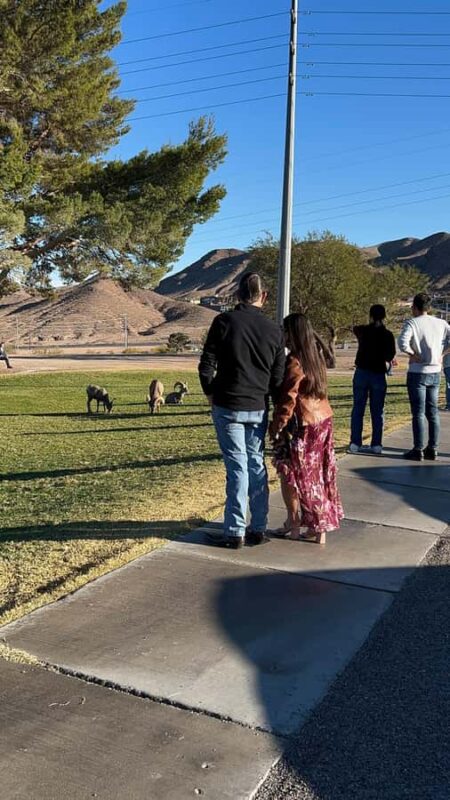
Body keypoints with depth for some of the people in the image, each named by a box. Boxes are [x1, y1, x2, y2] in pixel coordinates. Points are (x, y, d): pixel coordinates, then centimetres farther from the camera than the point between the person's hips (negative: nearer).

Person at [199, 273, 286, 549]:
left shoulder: (224, 321, -7)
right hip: (259, 409, 3)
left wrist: (210, 393, 9)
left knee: (237, 467, 0)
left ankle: (235, 532, 6)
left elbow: (206, 364, -6)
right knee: (256, 464, 12)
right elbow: (278, 378, 6)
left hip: (228, 406, -3)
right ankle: (259, 529, 20)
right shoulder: (275, 330, 2)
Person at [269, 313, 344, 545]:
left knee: (290, 473, 6)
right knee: (317, 475, 13)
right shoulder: (316, 357, 9)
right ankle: (319, 527, 20)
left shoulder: (294, 362, -16)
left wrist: (276, 426, -11)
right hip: (323, 420, 8)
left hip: (302, 424, -8)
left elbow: (288, 399, -18)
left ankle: (293, 525, 14)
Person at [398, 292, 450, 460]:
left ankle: (418, 450, 3)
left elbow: (402, 343, -25)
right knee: (433, 412, 12)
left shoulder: (412, 323, -10)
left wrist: (412, 354, -10)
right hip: (435, 373, 5)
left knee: (418, 413, 0)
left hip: (417, 373, -5)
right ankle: (433, 449, 16)